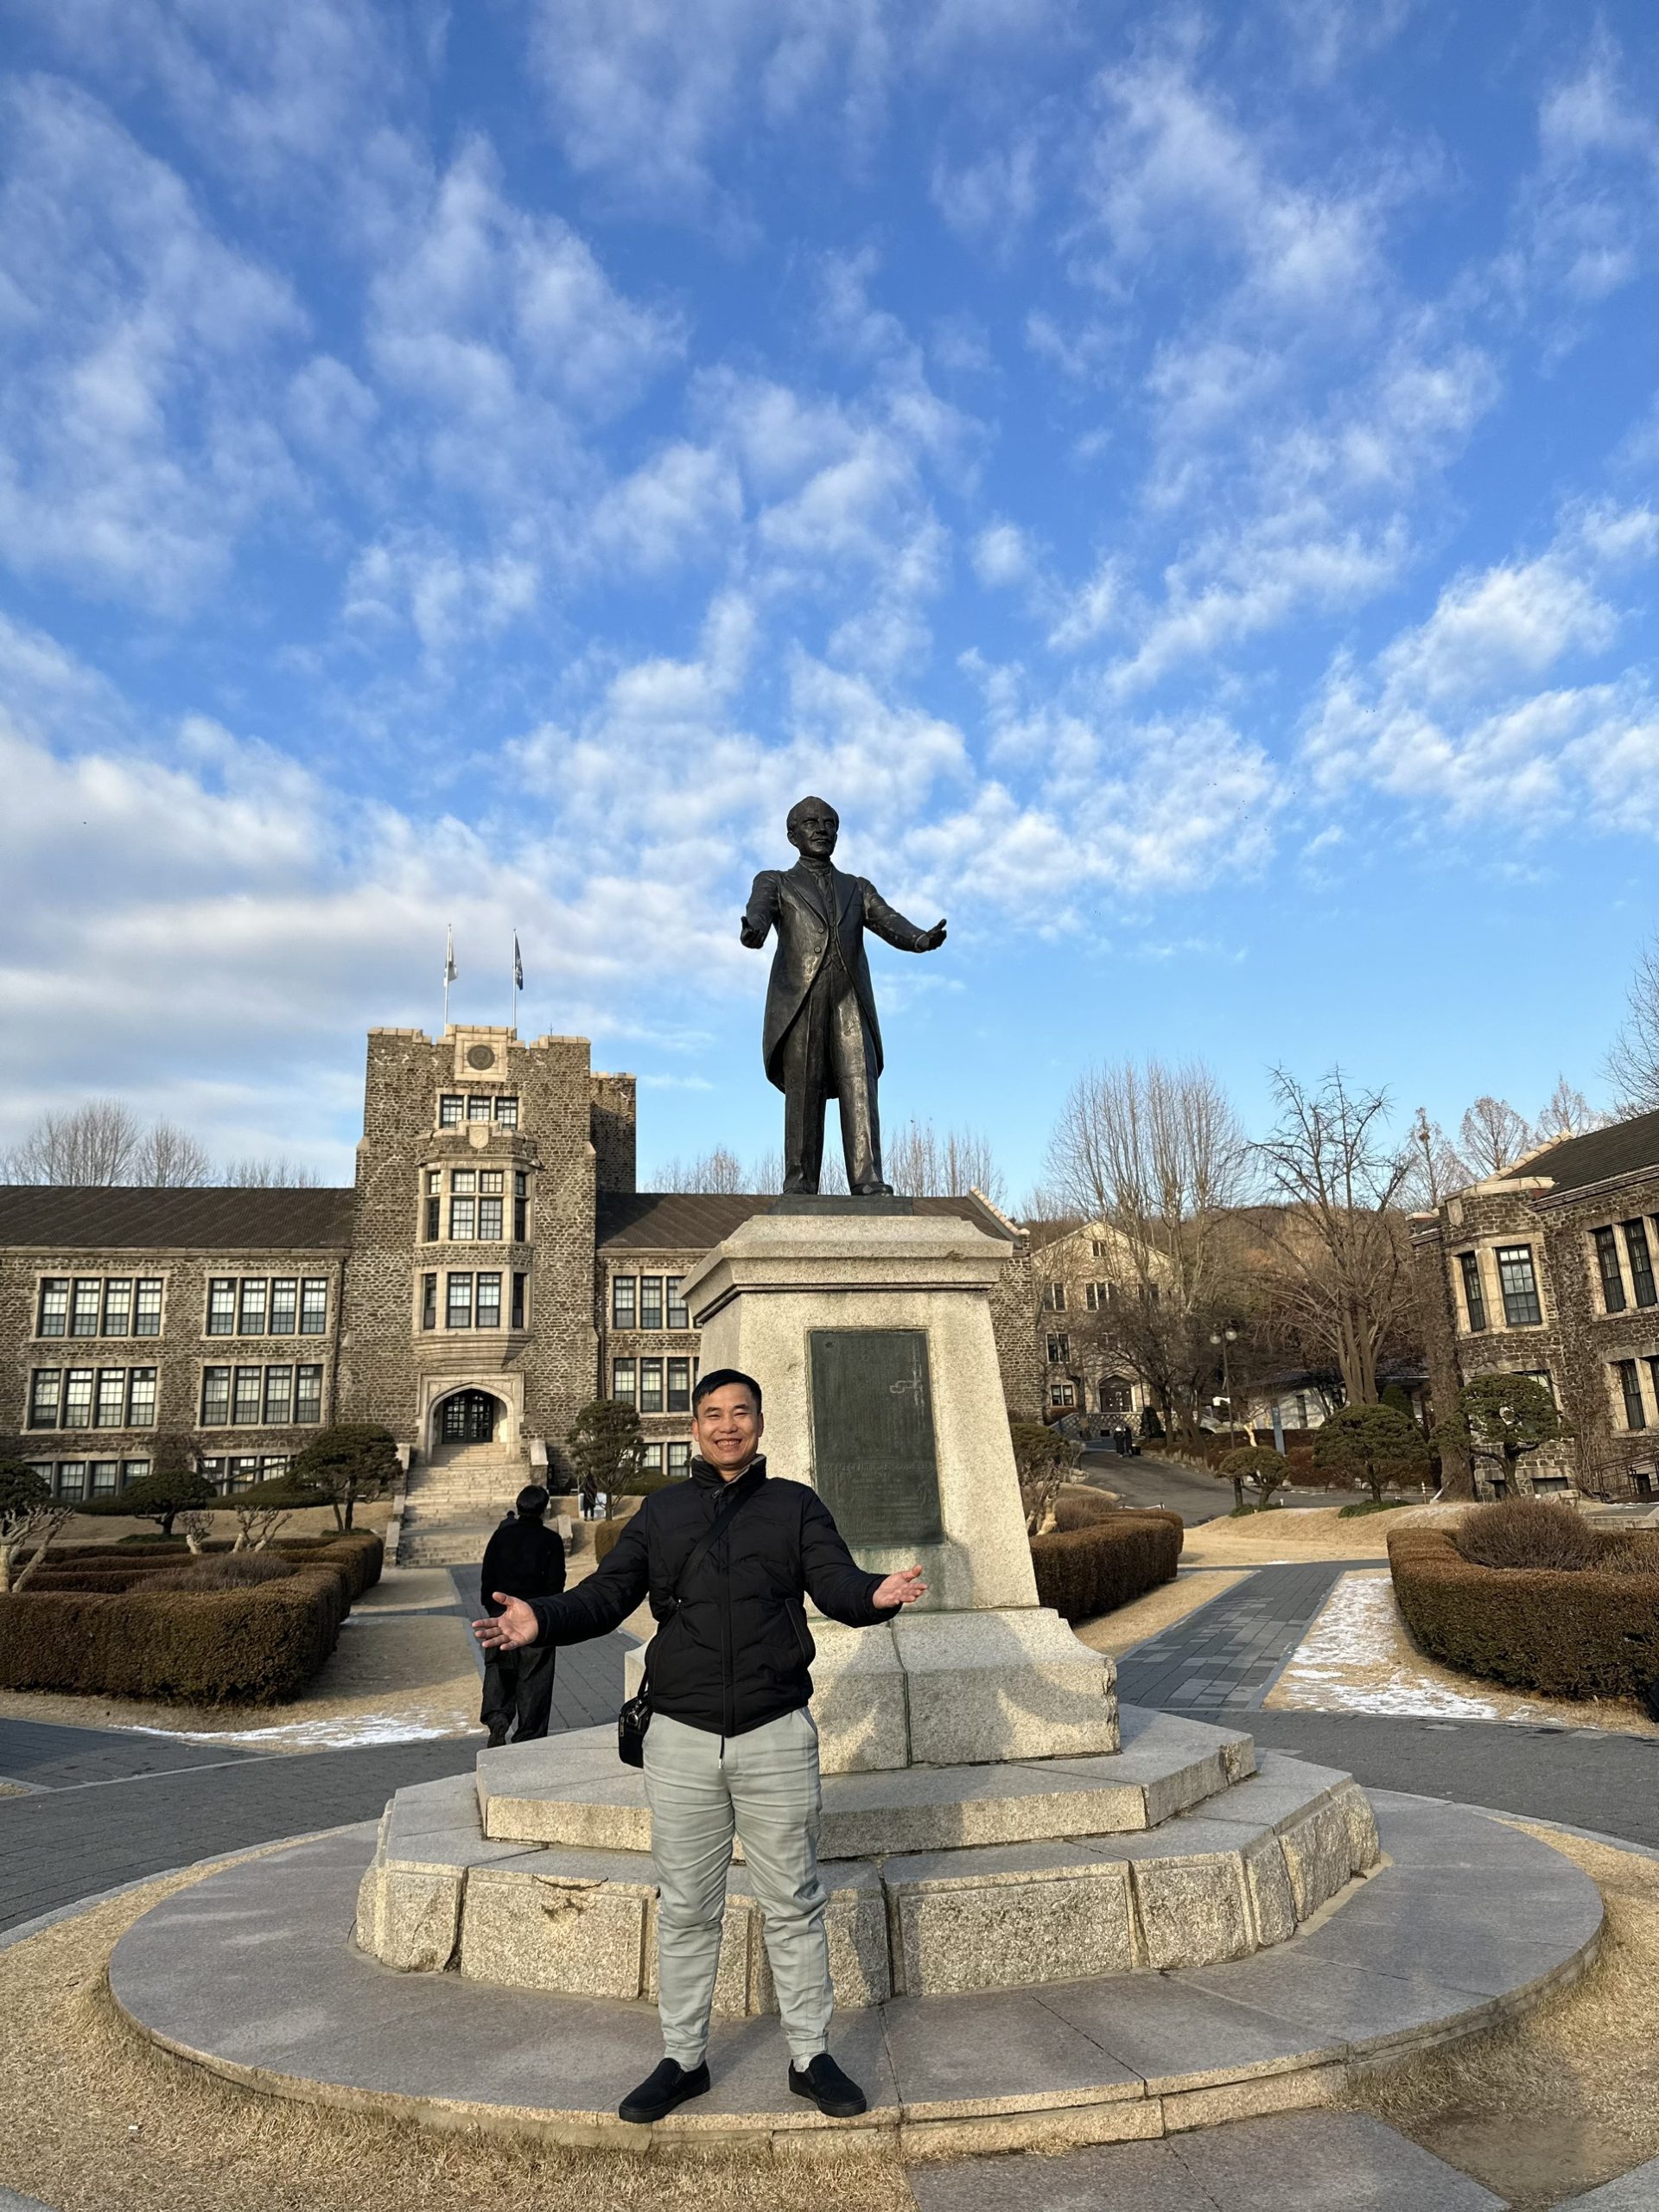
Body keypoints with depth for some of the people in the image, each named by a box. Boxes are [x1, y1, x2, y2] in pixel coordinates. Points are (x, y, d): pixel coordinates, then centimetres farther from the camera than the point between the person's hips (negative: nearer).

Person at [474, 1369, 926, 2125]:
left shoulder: (796, 1506, 2)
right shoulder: (662, 1510, 7)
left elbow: (836, 1585, -11)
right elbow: (607, 1593, 1)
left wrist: (876, 1594, -34)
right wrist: (541, 1620, -17)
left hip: (777, 1736, -1)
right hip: (681, 1740, 1)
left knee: (793, 1905, 11)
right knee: (684, 1910, 13)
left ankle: (811, 2057, 27)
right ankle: (682, 2059, 30)